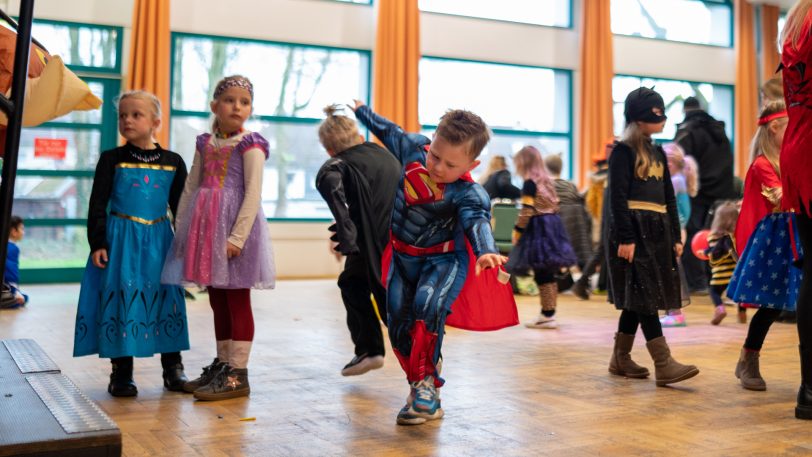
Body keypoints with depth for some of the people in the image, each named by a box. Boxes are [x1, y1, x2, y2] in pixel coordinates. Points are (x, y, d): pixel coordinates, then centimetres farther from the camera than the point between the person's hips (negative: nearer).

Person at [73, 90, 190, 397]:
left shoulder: (173, 162, 5)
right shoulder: (112, 159, 0)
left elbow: (180, 207, 10)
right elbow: (98, 204, -1)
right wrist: (97, 243, -9)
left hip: (158, 240, 2)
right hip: (120, 238, -2)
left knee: (166, 300, 5)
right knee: (121, 299, -1)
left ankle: (173, 368, 17)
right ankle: (121, 372, 10)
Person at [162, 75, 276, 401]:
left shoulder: (250, 144, -6)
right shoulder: (205, 143, 13)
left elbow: (254, 193, -13)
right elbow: (190, 188, 15)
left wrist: (238, 236, -19)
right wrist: (181, 227, 9)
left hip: (234, 226, -7)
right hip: (206, 226, 7)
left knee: (237, 301, -1)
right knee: (217, 300, 13)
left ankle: (238, 374, 5)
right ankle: (222, 365, 25)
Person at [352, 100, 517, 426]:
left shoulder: (468, 193, -25)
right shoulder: (414, 148, -10)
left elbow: (477, 222, -41)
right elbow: (390, 132, 9)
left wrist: (485, 250, -63)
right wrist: (362, 111, 24)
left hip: (443, 258, -5)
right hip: (403, 257, 5)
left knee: (428, 305, -31)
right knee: (399, 323, 0)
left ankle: (426, 382, -18)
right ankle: (420, 387, 13)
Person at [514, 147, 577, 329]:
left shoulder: (530, 183, -11)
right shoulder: (548, 181, 15)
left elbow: (526, 211, -15)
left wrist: (518, 231, -7)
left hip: (539, 229, -9)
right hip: (552, 226, 9)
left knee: (542, 275, -6)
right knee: (548, 275, 12)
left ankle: (548, 315, -4)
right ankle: (548, 313, 17)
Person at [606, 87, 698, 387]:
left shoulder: (658, 153, 18)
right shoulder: (623, 151, -6)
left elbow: (669, 198, 19)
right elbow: (617, 197, -13)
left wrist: (675, 237, 15)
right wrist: (625, 238, -20)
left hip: (656, 232, 8)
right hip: (632, 231, -8)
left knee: (635, 297, 10)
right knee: (644, 294, -9)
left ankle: (620, 358, 19)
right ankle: (663, 364, -11)